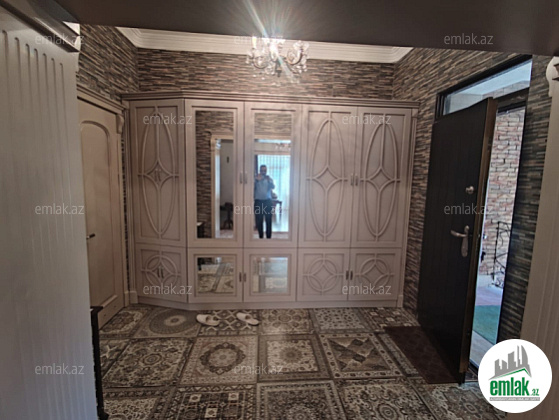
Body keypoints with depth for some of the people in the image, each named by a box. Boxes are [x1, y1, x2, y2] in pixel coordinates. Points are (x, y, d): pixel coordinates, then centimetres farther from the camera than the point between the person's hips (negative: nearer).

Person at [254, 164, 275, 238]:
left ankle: (268, 236, 6)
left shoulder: (269, 179, 7)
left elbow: (273, 187, -13)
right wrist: (257, 180, -21)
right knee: (259, 220, 4)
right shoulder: (256, 179, 6)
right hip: (258, 201, 0)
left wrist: (268, 180, -30)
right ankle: (261, 236, 16)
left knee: (268, 220, -1)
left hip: (267, 201, 0)